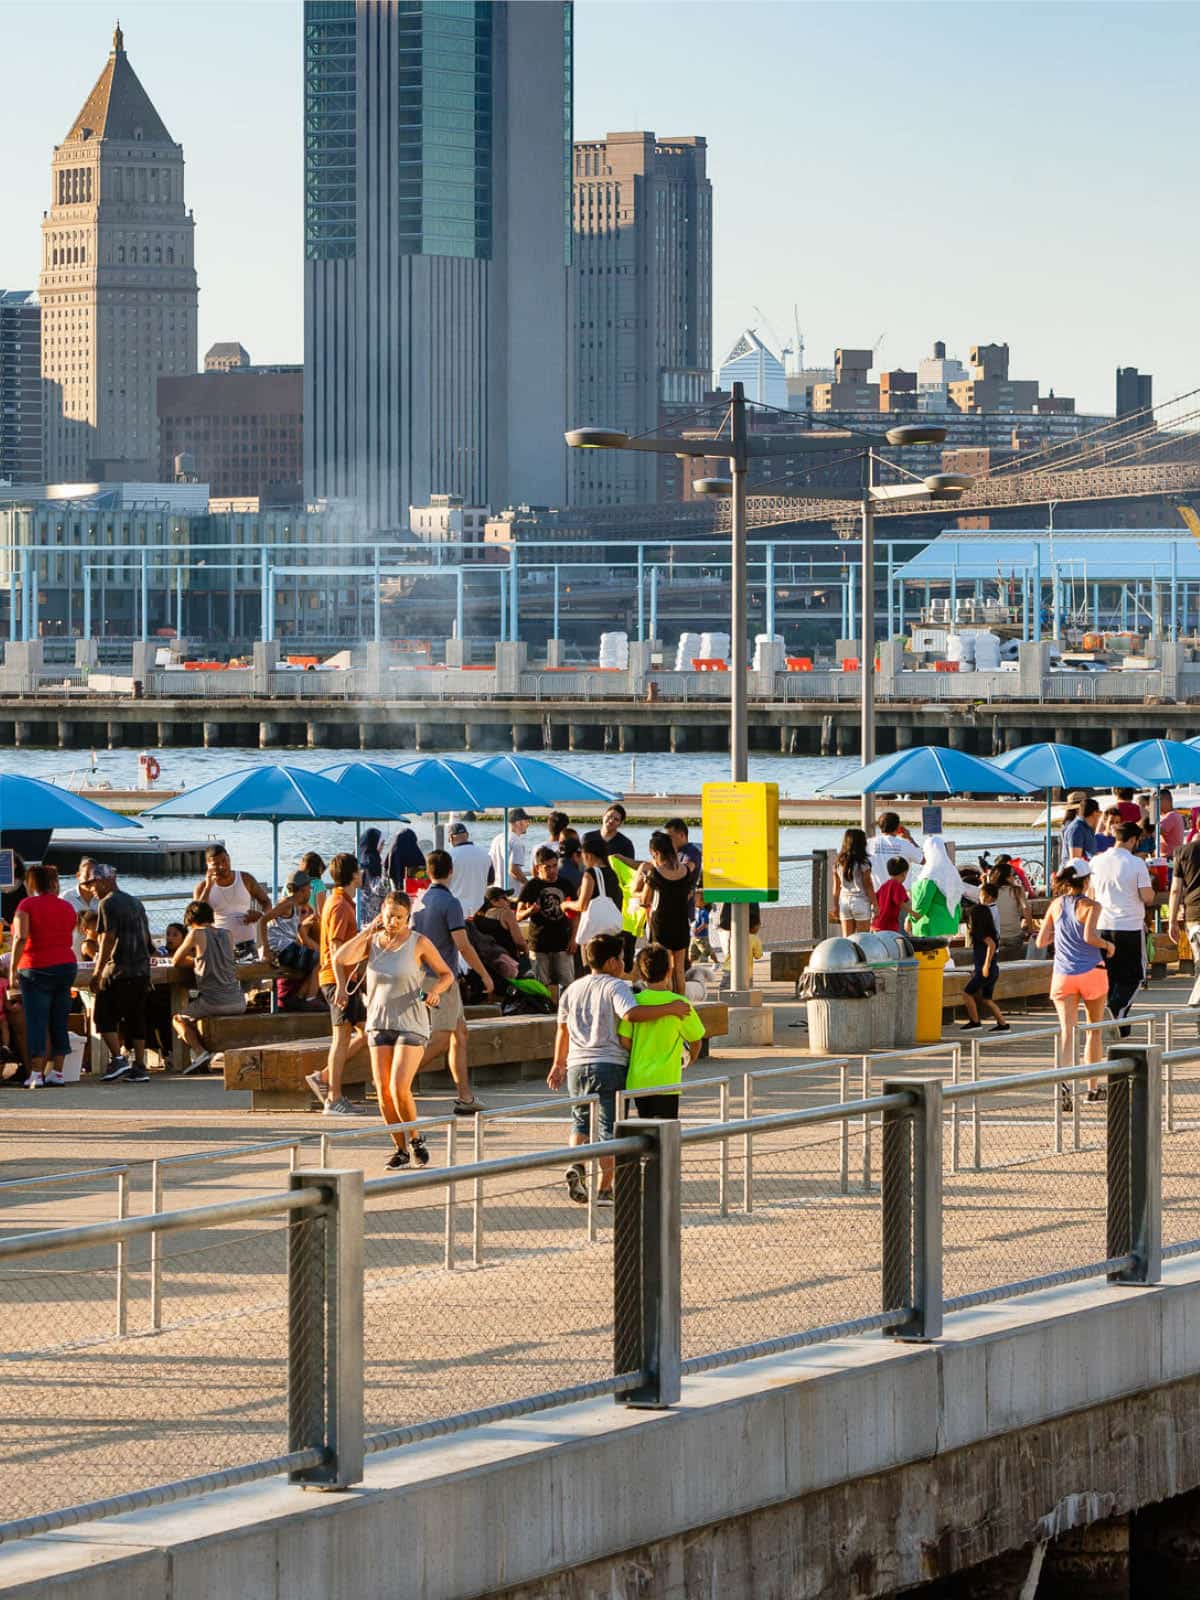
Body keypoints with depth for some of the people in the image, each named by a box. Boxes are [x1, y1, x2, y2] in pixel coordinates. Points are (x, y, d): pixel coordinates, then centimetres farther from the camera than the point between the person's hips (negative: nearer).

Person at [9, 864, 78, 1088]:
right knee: (59, 1023, 9)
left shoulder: (27, 905, -7)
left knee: (36, 1022, -4)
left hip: (36, 969, -5)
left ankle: (36, 1074, -9)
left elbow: (20, 938, -16)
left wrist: (13, 968, -12)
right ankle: (57, 1071, 10)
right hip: (66, 966, 5)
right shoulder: (67, 907, 8)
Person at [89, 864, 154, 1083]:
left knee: (104, 1016, -1)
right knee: (135, 1018, 9)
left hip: (118, 970, -8)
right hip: (142, 969, 8)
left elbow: (108, 940, -14)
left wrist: (98, 972, -13)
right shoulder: (135, 903, 18)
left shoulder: (108, 904, -8)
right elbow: (146, 939, 20)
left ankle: (118, 1059, -11)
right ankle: (139, 1067, 6)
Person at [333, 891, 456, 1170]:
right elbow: (340, 958, -9)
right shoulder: (372, 941, 4)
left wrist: (435, 990, -19)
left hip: (411, 1024, -4)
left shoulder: (419, 943, -5)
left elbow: (446, 974, 3)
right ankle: (400, 1150, 11)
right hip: (379, 1023, 4)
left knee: (399, 1088, -17)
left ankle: (415, 1140, 5)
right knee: (383, 1092, -2)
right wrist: (368, 931, -7)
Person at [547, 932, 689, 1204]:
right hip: (610, 1065, -5)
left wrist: (559, 1064, 34)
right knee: (610, 1127, 2)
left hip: (577, 1066, 5)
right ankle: (605, 1189, 0)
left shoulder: (572, 990, 14)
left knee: (581, 1120, 20)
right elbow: (631, 1013, -26)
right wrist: (669, 1009, -22)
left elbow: (562, 1029, 23)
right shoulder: (616, 987, -7)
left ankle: (576, 1165, -5)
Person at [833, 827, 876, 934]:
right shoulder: (863, 863, -10)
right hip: (861, 901, -5)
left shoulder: (838, 863, 4)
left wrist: (836, 907, 18)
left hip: (844, 901, 5)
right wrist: (875, 906, -2)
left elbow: (836, 888, 9)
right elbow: (868, 886, -8)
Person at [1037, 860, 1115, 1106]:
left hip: (1063, 975, 2)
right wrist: (1107, 945, -2)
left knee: (1066, 1030, -7)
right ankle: (1093, 1086, 20)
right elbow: (1089, 936, -21)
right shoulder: (1090, 906, -6)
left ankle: (1065, 1080, -31)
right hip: (1091, 973, -2)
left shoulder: (1056, 905, 6)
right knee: (1094, 1029, 15)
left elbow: (1041, 941, 7)